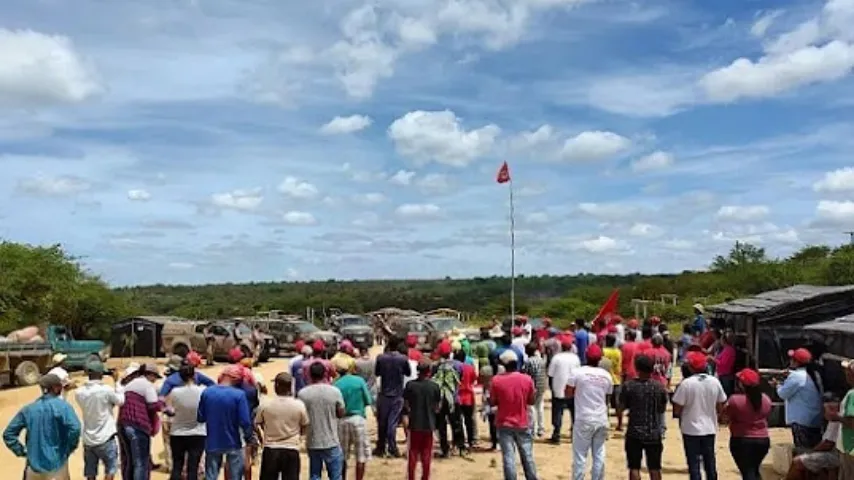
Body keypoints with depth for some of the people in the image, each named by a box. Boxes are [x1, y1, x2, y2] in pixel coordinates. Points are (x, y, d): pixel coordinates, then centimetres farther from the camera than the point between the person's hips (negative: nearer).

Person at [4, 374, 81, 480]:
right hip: (56, 465, -4)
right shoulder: (62, 406, -10)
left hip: (34, 465, 4)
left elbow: (8, 433, 9)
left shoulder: (28, 409, 6)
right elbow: (74, 428, -24)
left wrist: (22, 451, 10)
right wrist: (69, 449, -8)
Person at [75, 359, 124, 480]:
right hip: (105, 439, -5)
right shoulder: (107, 390, -17)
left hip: (88, 439, 5)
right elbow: (120, 401, 0)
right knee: (111, 468, 9)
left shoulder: (80, 392, -2)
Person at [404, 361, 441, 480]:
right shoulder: (435, 386, -7)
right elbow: (438, 406, -1)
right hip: (429, 423, 0)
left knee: (412, 453, 9)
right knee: (426, 453, 11)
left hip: (414, 423, 0)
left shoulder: (410, 385, -7)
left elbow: (405, 404, -1)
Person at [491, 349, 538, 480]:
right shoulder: (527, 379, -8)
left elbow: (493, 402, -2)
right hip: (522, 424, 2)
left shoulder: (496, 380, -12)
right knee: (527, 456, 13)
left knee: (508, 457, 2)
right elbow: (532, 401, 3)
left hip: (504, 424, -1)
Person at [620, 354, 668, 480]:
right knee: (655, 468, 12)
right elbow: (663, 409, 10)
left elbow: (621, 407, -3)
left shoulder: (628, 385, -9)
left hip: (634, 433, -2)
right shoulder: (659, 387, -2)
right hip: (654, 433, 2)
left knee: (634, 468, 4)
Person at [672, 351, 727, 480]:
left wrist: (683, 413, 7)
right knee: (710, 462, 18)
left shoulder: (686, 383, -18)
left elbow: (677, 410, -14)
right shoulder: (715, 382, -4)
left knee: (694, 464, 5)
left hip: (691, 429, -4)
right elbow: (720, 408, 5)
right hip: (710, 428, 4)